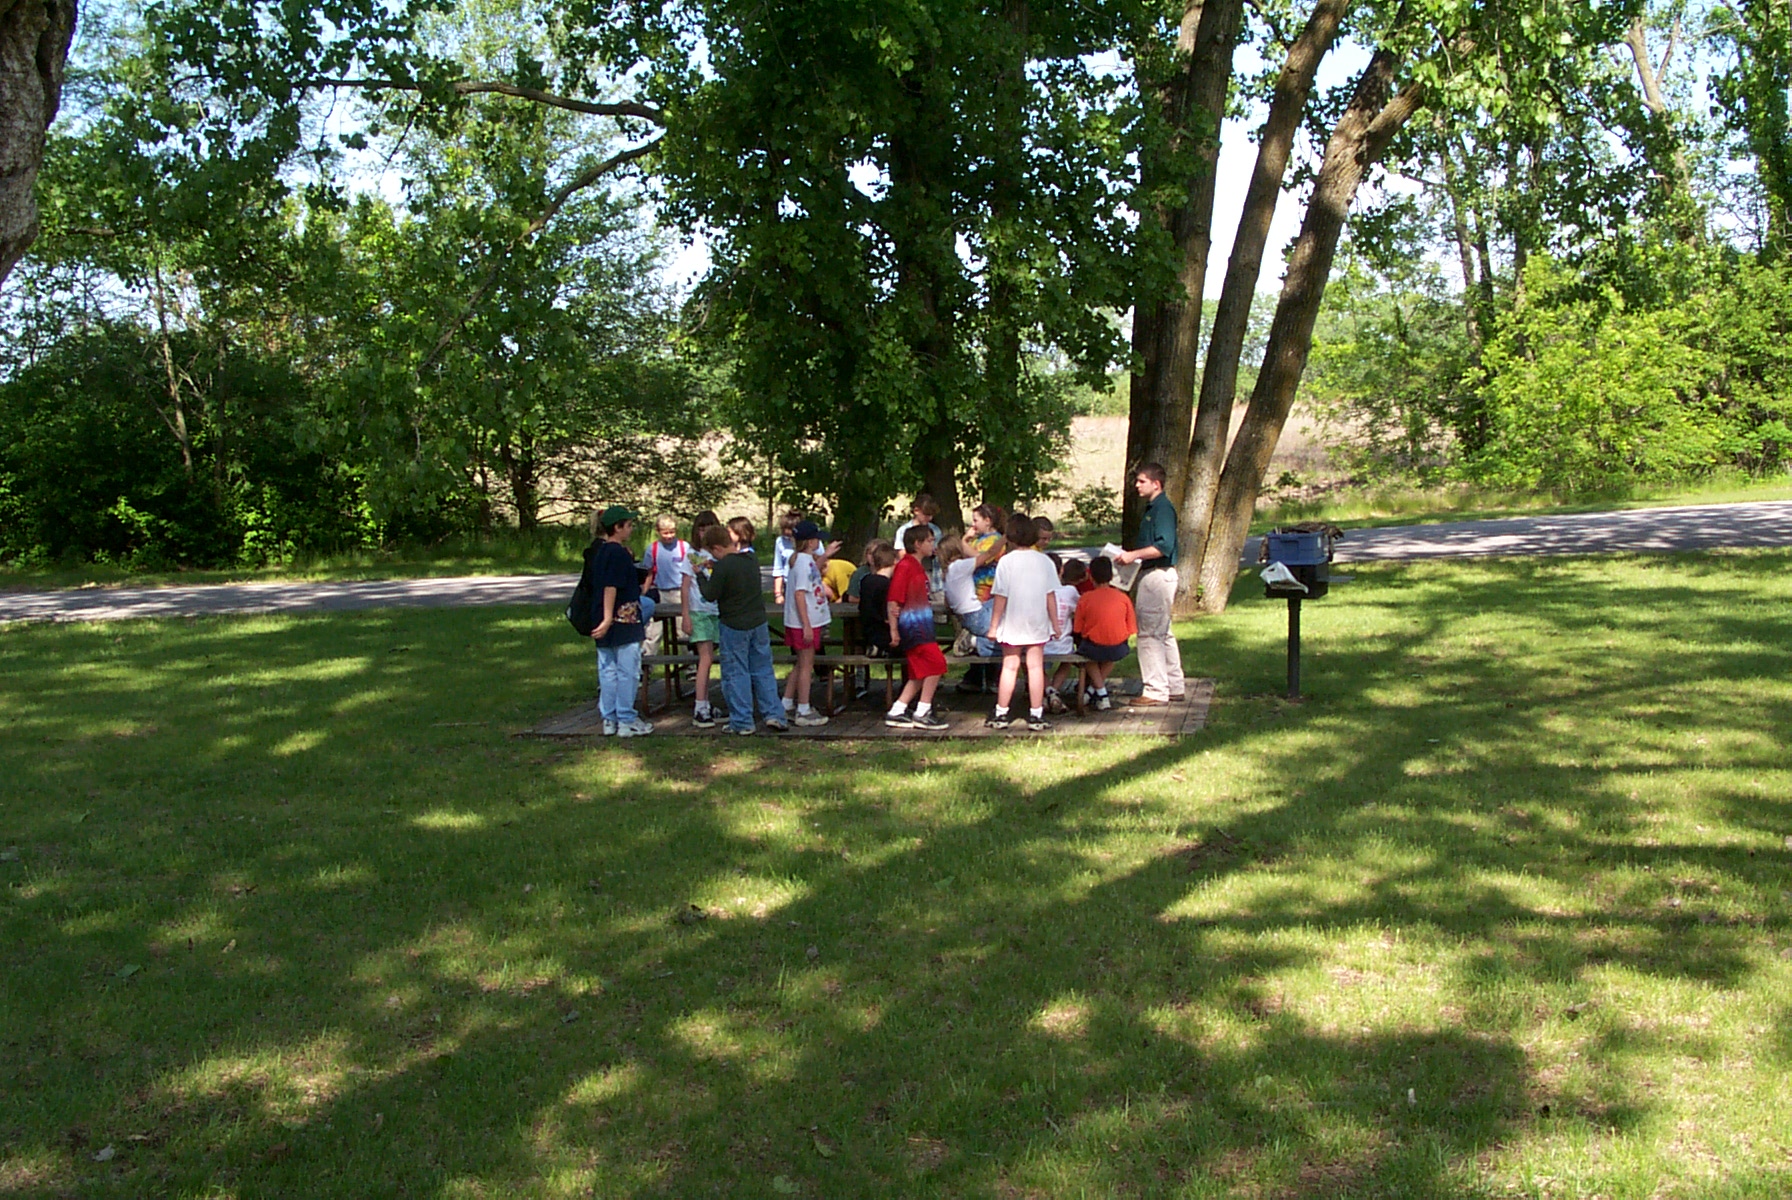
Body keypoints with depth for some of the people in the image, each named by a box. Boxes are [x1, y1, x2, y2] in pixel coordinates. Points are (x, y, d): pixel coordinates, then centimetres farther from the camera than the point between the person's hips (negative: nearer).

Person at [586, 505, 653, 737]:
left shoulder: (599, 551, 12)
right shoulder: (619, 553, -15)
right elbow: (611, 588, -22)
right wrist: (608, 619, -26)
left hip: (605, 624, 9)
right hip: (623, 620, -9)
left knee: (608, 670, 11)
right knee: (627, 672, -2)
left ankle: (610, 720, 16)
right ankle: (626, 721, 2)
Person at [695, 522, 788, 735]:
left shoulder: (722, 567, -17)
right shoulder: (751, 561, 6)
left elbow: (711, 595, -13)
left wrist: (700, 575, 0)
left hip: (733, 626, -6)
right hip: (758, 622, 6)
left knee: (736, 673, 3)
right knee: (763, 670, 13)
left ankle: (742, 721, 6)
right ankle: (774, 715, 11)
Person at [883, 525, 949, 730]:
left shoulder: (918, 567, 19)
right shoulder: (905, 567, -12)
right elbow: (893, 600, -16)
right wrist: (894, 630, -19)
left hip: (921, 628, 10)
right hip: (912, 628, -10)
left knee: (920, 673, 10)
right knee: (936, 663, -13)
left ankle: (896, 712, 14)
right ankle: (922, 713, -8)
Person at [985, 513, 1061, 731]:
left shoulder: (1006, 561, -8)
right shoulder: (1044, 561, 0)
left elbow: (1000, 597, -8)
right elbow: (1050, 596, 1)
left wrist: (993, 625, -1)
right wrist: (1055, 623, 9)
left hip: (1012, 624, -1)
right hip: (1038, 624, 1)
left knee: (1010, 666, 7)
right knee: (1035, 666, 4)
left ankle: (1001, 714, 10)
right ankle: (1036, 715, 4)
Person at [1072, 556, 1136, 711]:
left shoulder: (1085, 598, 0)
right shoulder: (1123, 598, 4)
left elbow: (1077, 630, 2)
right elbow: (1130, 631, 6)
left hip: (1094, 648, -2)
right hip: (1118, 649, 2)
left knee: (1088, 655, 34)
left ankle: (1102, 696, 27)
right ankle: (1092, 690, 30)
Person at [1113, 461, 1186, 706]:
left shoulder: (1163, 508, -14)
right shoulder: (1151, 508, 18)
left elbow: (1164, 546, -23)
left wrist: (1133, 555, -22)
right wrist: (1131, 556, 14)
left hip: (1158, 575, -11)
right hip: (1149, 574, 11)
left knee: (1150, 633, -8)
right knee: (1163, 634, 14)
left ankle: (1156, 691, -5)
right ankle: (1175, 688, 21)